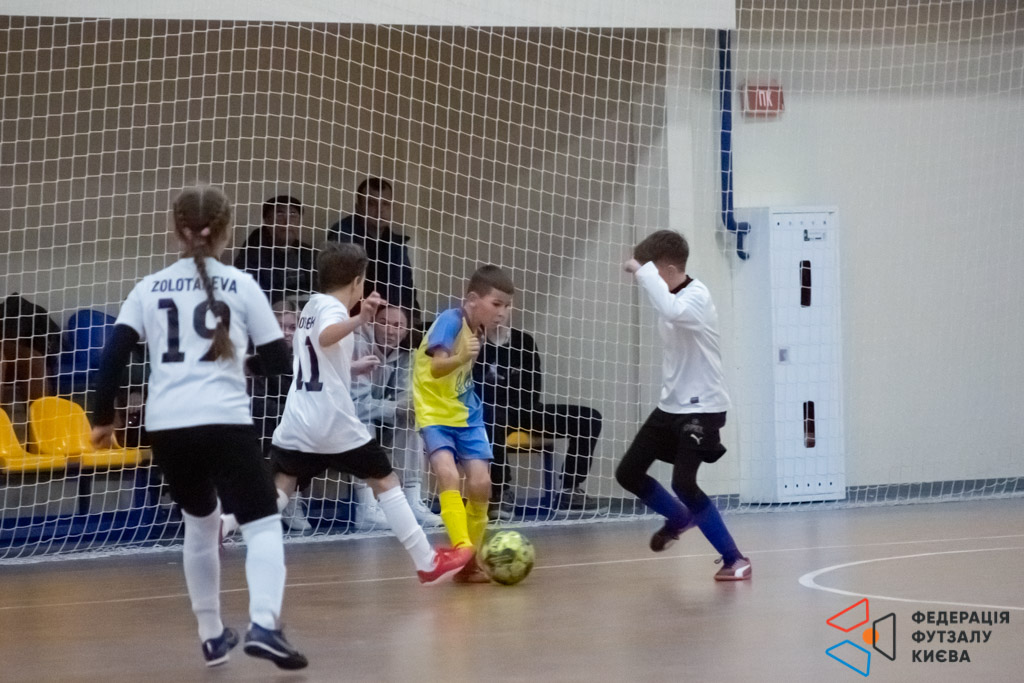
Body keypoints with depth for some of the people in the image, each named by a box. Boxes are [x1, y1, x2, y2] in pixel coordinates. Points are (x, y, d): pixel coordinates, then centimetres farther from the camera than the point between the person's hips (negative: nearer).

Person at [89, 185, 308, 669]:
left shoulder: (149, 288, 11)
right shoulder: (241, 285, 6)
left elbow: (113, 357, 4)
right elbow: (278, 362, 8)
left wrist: (103, 418, 13)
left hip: (165, 426, 4)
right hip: (224, 423, -4)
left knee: (200, 524, 23)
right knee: (262, 525, -1)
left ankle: (212, 635, 29)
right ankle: (263, 625, -24)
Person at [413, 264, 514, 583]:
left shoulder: (478, 328, 3)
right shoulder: (450, 321, -19)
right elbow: (436, 367, -35)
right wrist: (461, 358, -50)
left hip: (466, 415, 6)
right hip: (435, 414, -6)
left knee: (480, 484, -2)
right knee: (449, 475, -26)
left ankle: (470, 562, 11)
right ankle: (462, 547, -31)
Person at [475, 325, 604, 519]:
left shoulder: (524, 340, 9)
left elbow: (533, 387, 5)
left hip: (524, 410, 6)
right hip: (492, 412, -6)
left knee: (589, 418, -6)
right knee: (492, 418, -43)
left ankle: (569, 489, -7)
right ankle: (500, 494, -34)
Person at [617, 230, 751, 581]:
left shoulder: (697, 297, -22)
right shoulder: (671, 297, 4)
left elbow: (672, 312, -46)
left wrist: (642, 271, -38)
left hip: (702, 407, -9)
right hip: (671, 404, 9)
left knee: (683, 483, -21)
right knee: (628, 473, 8)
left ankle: (735, 559, -8)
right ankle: (680, 518, 35)